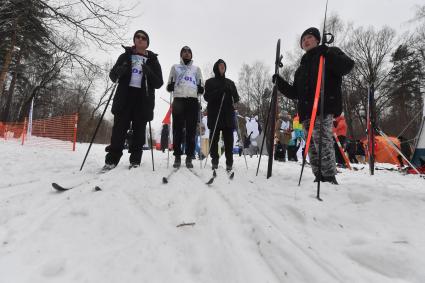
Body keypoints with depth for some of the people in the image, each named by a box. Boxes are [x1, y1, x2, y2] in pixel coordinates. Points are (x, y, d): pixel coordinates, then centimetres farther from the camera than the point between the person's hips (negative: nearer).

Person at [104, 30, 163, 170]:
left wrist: (148, 73, -14)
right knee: (119, 128, -6)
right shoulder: (125, 56, 15)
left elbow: (159, 83, 5)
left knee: (139, 130, 1)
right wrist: (120, 70, -11)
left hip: (143, 99, 0)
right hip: (125, 97, 0)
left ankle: (135, 160, 8)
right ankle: (112, 160, -2)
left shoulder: (152, 60, 13)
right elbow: (113, 75, 12)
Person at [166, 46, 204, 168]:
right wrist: (171, 86, -3)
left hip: (193, 101, 1)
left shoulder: (196, 69, 26)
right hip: (178, 100, 0)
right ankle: (177, 156, 0)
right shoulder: (175, 67, 23)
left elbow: (201, 87, 24)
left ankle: (189, 157, -1)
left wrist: (200, 89, 1)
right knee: (177, 129, -6)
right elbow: (169, 86, 20)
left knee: (191, 130, -4)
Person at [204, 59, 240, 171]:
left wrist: (231, 92, -10)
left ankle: (229, 162, 0)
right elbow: (207, 97, -1)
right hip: (214, 115, -2)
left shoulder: (230, 83, 18)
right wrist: (219, 91, -15)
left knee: (228, 138, -3)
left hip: (228, 115, 2)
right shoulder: (210, 82, 11)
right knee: (214, 138, -3)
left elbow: (236, 98, 12)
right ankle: (214, 160, 5)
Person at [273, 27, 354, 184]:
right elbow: (295, 93, 23)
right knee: (312, 147, 5)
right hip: (306, 112, 7)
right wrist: (280, 82, 12)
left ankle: (329, 179, -12)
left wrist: (327, 54, -18)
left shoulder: (330, 53, 13)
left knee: (323, 144, -16)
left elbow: (347, 65, -7)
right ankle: (319, 178, 11)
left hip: (324, 108, -7)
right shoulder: (301, 67, 29)